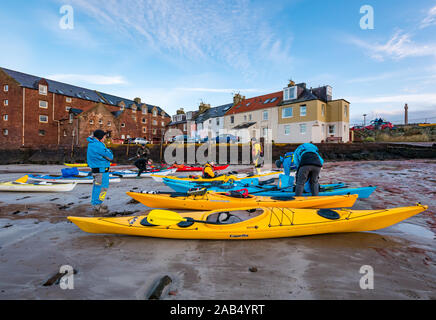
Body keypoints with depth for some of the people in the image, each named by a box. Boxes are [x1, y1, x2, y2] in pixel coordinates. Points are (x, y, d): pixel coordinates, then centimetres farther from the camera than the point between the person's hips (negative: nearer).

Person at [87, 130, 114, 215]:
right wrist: (109, 151, 3)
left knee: (97, 187, 19)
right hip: (101, 170, -11)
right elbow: (110, 157, -16)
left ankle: (96, 204, 32)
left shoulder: (91, 144, 14)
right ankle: (97, 206, 7)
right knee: (102, 188, -2)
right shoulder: (98, 145, -20)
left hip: (95, 169, 11)